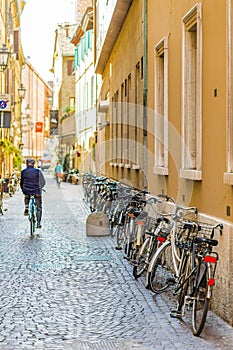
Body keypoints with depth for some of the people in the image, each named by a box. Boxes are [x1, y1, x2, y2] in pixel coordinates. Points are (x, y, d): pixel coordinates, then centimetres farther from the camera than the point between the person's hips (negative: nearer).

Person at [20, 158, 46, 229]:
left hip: (26, 191, 1)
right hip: (36, 192, -1)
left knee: (26, 198, 37)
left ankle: (26, 207, 11)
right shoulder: (38, 171, -1)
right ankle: (38, 223, 6)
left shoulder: (23, 172, 3)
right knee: (39, 208, 11)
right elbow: (43, 182, 5)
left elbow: (21, 183, 8)